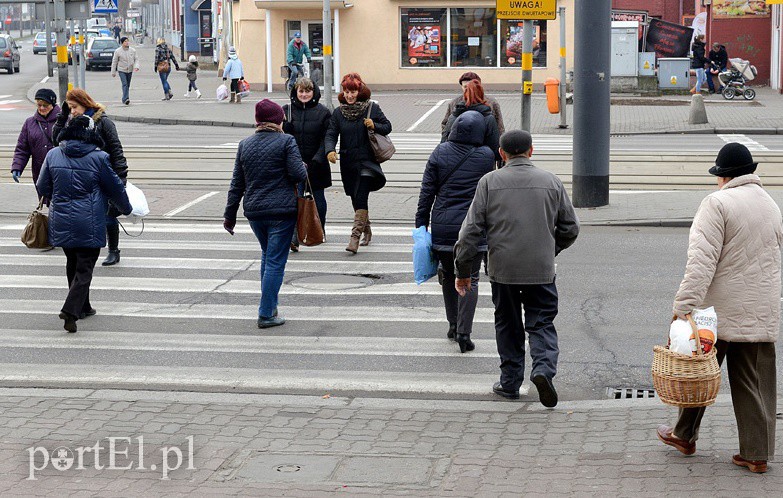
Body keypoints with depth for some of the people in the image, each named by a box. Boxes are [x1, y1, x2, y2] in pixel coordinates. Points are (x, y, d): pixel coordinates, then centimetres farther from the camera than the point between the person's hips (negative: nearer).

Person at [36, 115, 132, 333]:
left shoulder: (53, 155, 1)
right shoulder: (99, 157, -9)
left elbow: (43, 187, 9)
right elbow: (115, 187, 0)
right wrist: (126, 209, 18)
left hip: (61, 222, 4)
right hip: (88, 224, -4)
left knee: (73, 264, 20)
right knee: (84, 268, 1)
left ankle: (82, 307, 30)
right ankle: (70, 310, -14)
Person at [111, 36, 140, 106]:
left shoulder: (133, 50, 1)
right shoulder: (118, 51, -6)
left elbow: (136, 59, 6)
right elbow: (114, 62, 1)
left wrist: (136, 66, -14)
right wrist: (113, 72, 2)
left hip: (130, 70, 4)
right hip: (122, 70, -4)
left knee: (128, 85, 10)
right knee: (124, 84, -18)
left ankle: (125, 99, 22)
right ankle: (125, 99, -26)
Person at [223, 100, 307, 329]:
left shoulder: (245, 145, 7)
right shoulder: (286, 141, -8)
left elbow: (237, 183, 9)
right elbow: (298, 174, -13)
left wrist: (230, 214, 13)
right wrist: (304, 168, 10)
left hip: (254, 211, 5)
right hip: (281, 211, -5)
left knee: (267, 255, 24)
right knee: (275, 262, -1)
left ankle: (269, 305, 27)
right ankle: (266, 314, -2)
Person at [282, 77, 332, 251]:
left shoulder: (323, 113, -1)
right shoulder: (287, 111, 5)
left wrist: (316, 160, -14)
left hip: (316, 165, 0)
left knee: (318, 199, 13)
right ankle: (294, 237, -15)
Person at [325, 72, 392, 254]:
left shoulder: (372, 108, 0)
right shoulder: (338, 113, 6)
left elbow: (387, 126, 7)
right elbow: (331, 134, -1)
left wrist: (374, 126, -14)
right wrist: (330, 150, -21)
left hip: (367, 160, -4)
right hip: (348, 162, 4)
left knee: (361, 197, -15)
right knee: (356, 199, 12)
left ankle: (355, 237, -20)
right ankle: (366, 230, 33)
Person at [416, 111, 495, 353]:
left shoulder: (440, 153, -3)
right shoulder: (486, 156, -6)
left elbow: (427, 192, -1)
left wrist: (421, 224, 4)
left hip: (443, 227, 2)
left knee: (448, 275, 19)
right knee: (469, 279, 3)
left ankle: (453, 325, 27)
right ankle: (463, 333, -3)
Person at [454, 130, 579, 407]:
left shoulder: (489, 182, -2)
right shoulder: (551, 182, 2)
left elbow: (471, 230, -4)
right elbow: (570, 228, 8)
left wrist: (463, 271, 3)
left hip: (502, 269, 0)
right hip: (541, 270, 0)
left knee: (508, 325, 15)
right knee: (542, 323, 7)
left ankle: (510, 382, 20)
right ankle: (544, 368, -17)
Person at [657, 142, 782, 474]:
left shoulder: (718, 203, -11)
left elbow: (702, 260, -19)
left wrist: (684, 305, -22)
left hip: (720, 309, -5)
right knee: (755, 383, 7)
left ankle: (685, 436, 27)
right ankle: (756, 454, 6)